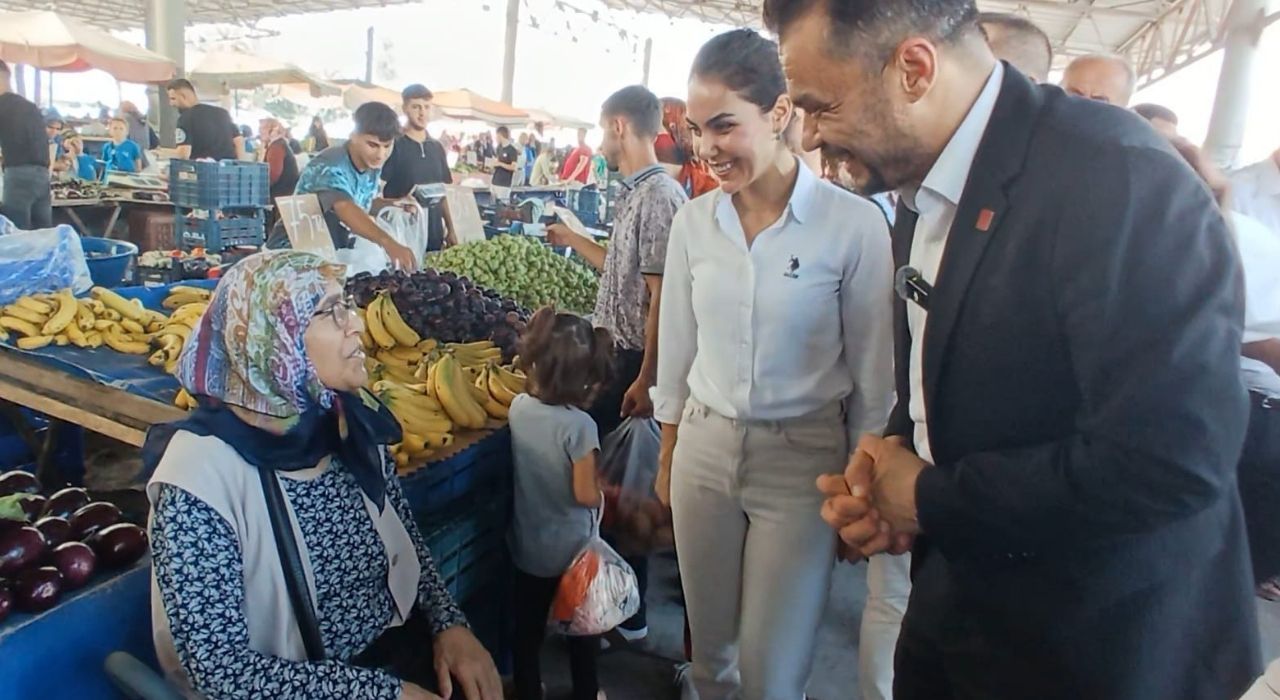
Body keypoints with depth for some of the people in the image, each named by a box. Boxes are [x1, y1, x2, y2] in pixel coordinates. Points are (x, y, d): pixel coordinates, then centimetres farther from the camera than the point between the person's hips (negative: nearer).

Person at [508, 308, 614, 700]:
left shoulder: (519, 407, -11)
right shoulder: (579, 425, -29)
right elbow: (585, 494, -23)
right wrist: (604, 497, -2)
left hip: (527, 543, 4)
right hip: (572, 547, -4)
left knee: (528, 626, 21)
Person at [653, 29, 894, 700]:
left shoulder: (855, 224, -13)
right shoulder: (693, 220, -1)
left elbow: (872, 372, -5)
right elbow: (677, 349, 8)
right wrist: (666, 461, 14)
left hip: (801, 460, -3)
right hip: (704, 449, 4)